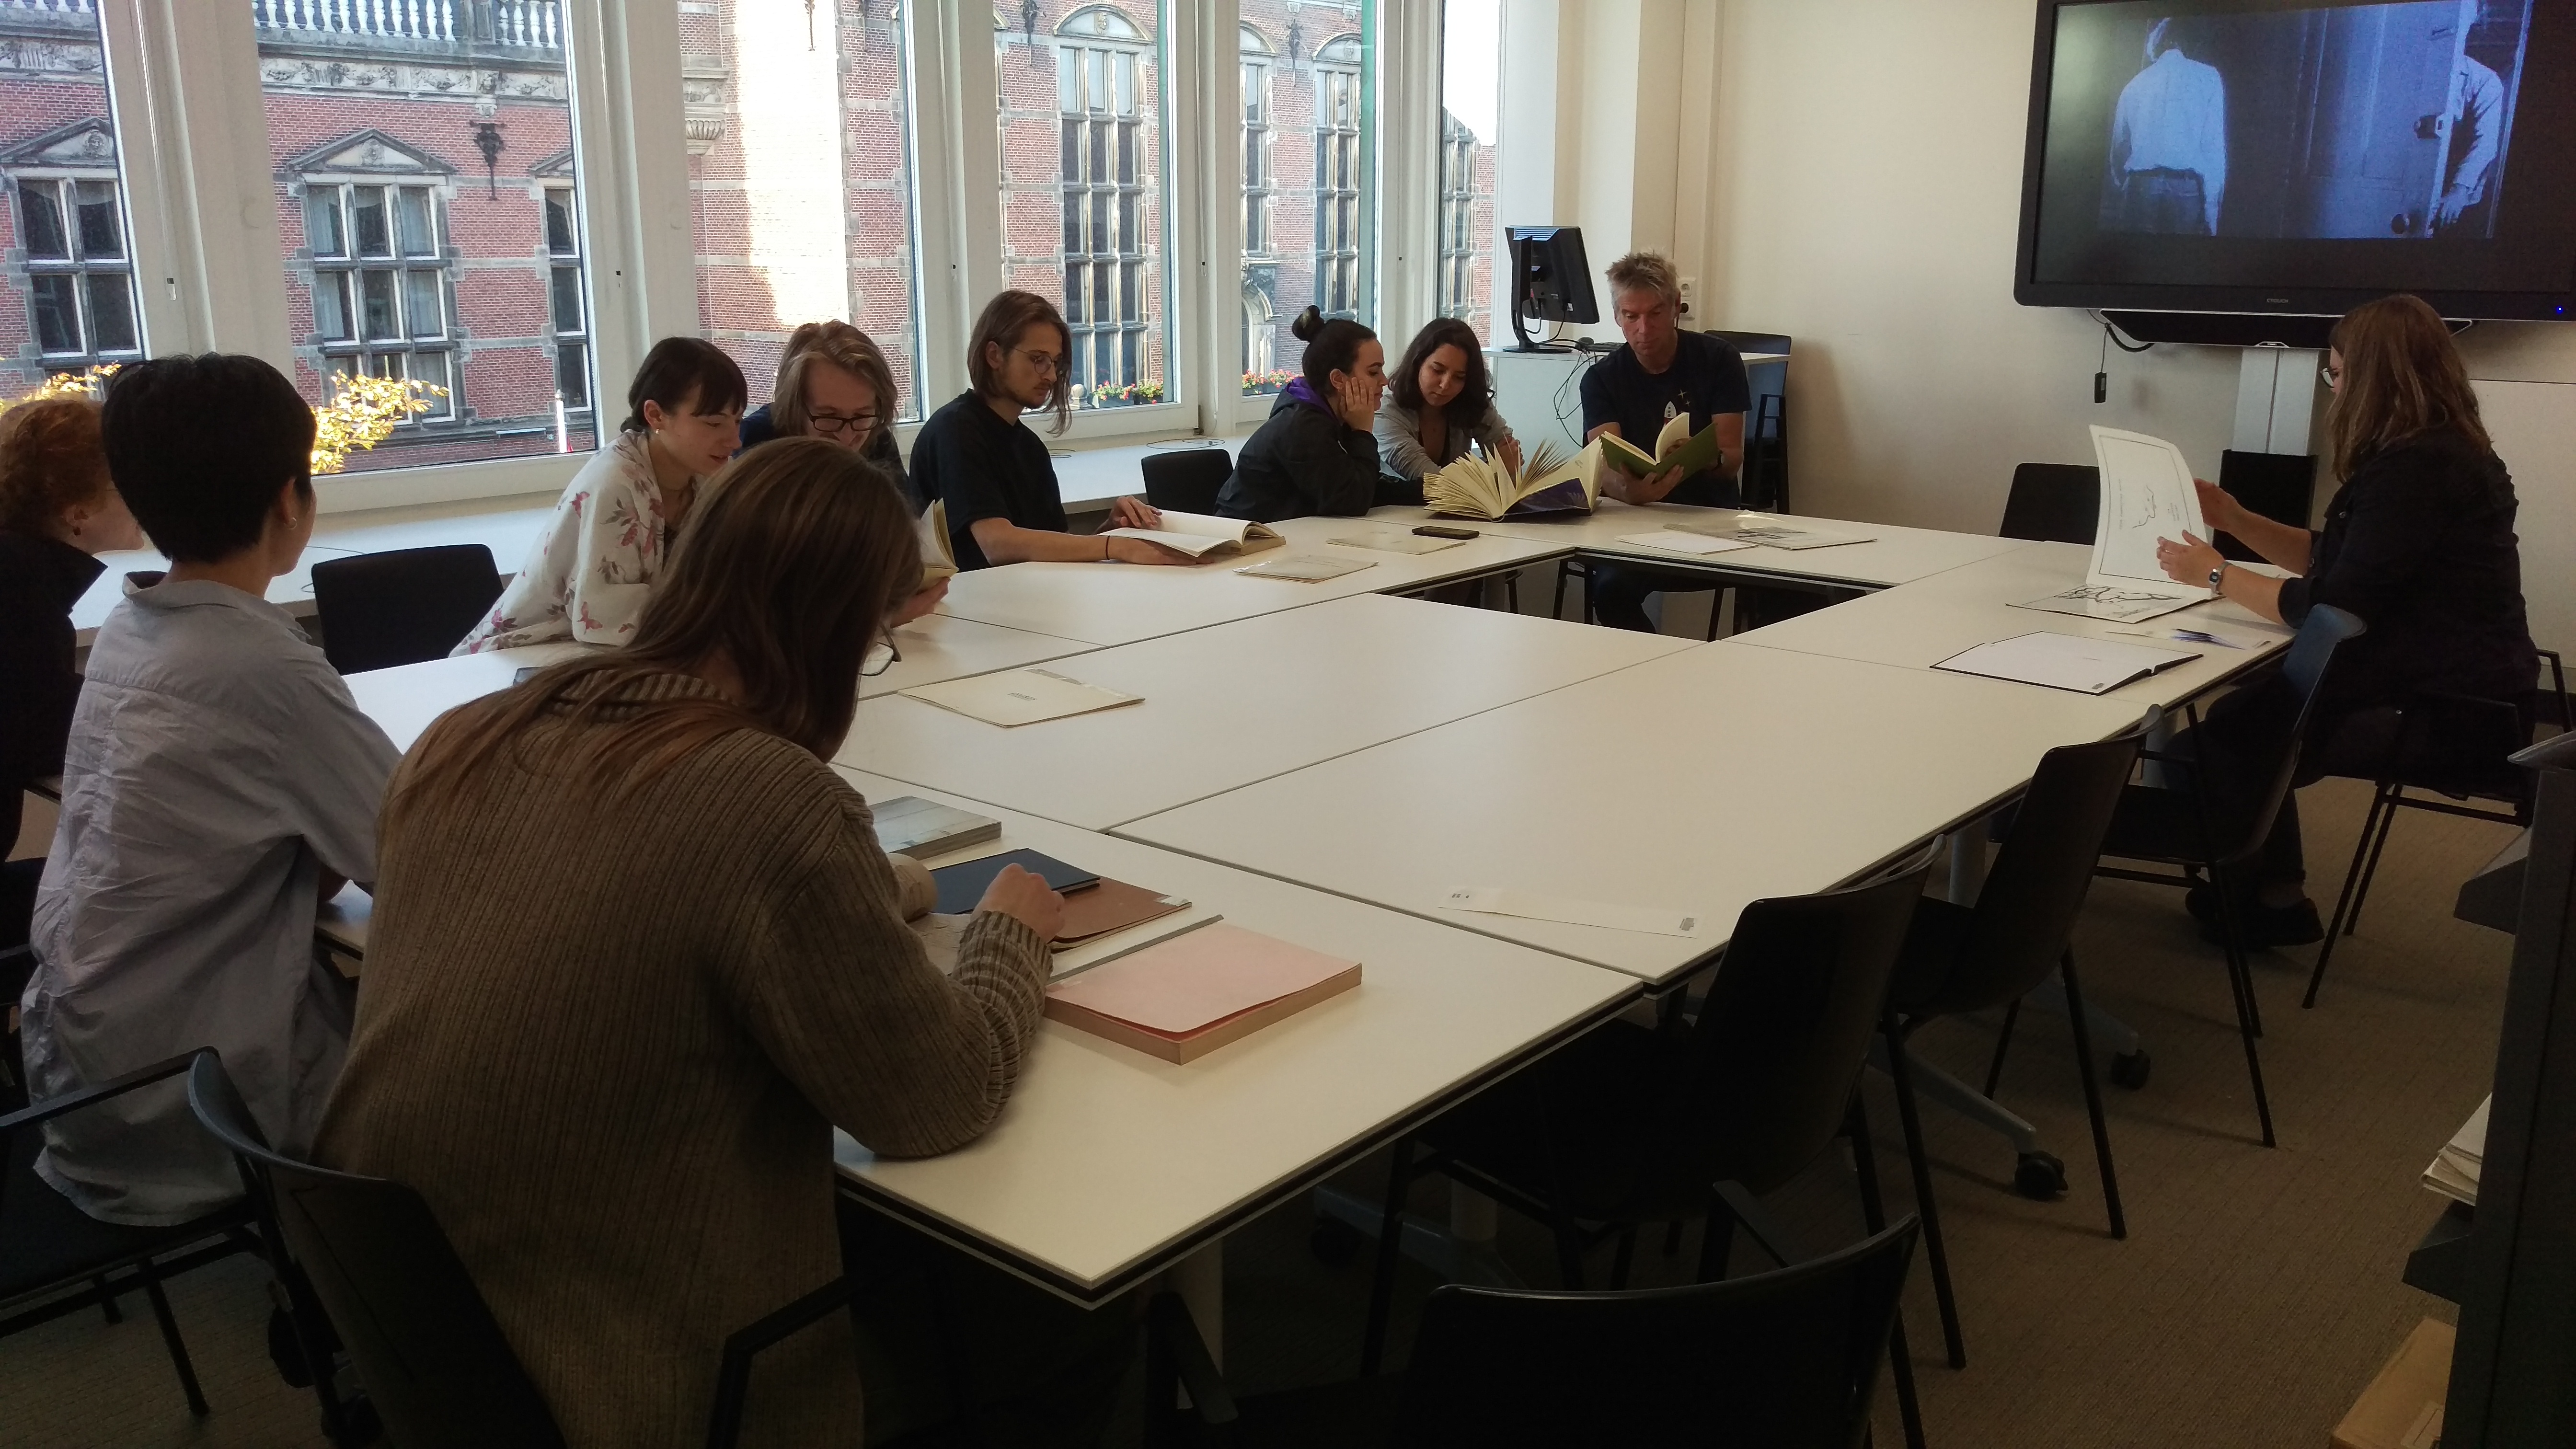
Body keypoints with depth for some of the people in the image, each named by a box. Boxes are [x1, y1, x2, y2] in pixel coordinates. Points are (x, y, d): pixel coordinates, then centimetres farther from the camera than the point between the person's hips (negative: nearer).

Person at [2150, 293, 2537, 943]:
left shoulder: (2417, 469, -22)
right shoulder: (2432, 452, 11)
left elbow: (2332, 608, -22)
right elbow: (2334, 559, 18)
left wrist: (2217, 575, -11)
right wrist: (2233, 518, 13)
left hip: (2452, 709, -10)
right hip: (2449, 683, 10)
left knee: (2233, 732, -1)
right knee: (2253, 711, 11)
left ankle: (2270, 900, 19)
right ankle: (2266, 894, 20)